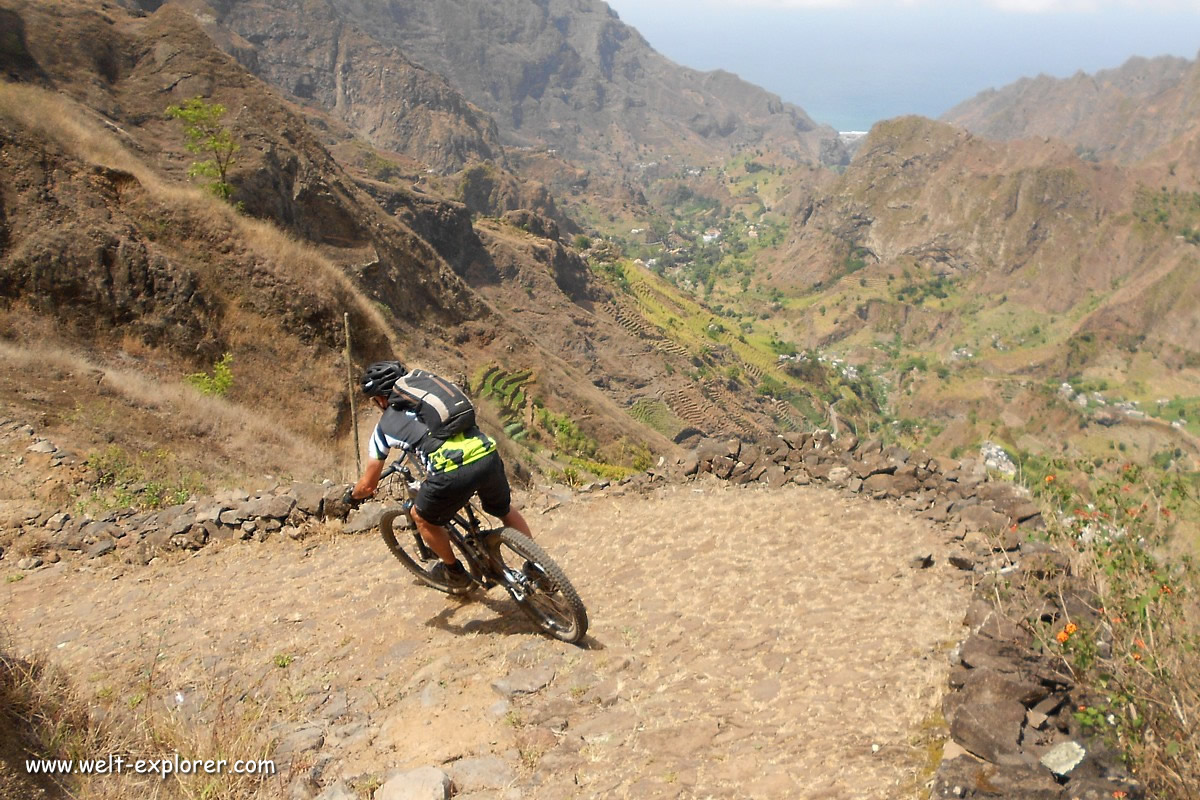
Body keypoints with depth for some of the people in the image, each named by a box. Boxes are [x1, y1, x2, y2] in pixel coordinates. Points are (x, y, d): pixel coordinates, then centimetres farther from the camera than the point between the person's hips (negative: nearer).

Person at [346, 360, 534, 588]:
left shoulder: (385, 426, 17)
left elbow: (369, 485, 25)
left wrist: (352, 495, 48)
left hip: (452, 472, -5)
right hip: (488, 455, 5)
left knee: (422, 518, 27)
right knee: (506, 511, 33)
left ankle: (454, 571, 42)